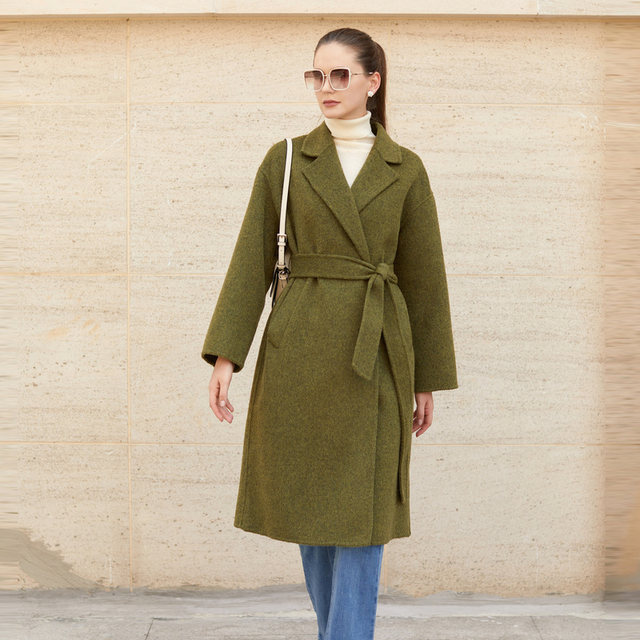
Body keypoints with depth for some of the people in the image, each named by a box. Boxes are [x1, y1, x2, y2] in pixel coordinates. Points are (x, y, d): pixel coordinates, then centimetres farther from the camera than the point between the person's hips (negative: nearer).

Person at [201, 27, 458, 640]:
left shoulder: (404, 169, 4)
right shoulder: (285, 159, 4)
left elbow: (423, 276, 6)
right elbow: (252, 260, 1)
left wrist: (427, 381, 6)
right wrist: (225, 357, -7)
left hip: (375, 354, -1)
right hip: (300, 350, 1)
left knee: (363, 509, -3)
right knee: (311, 505, 10)